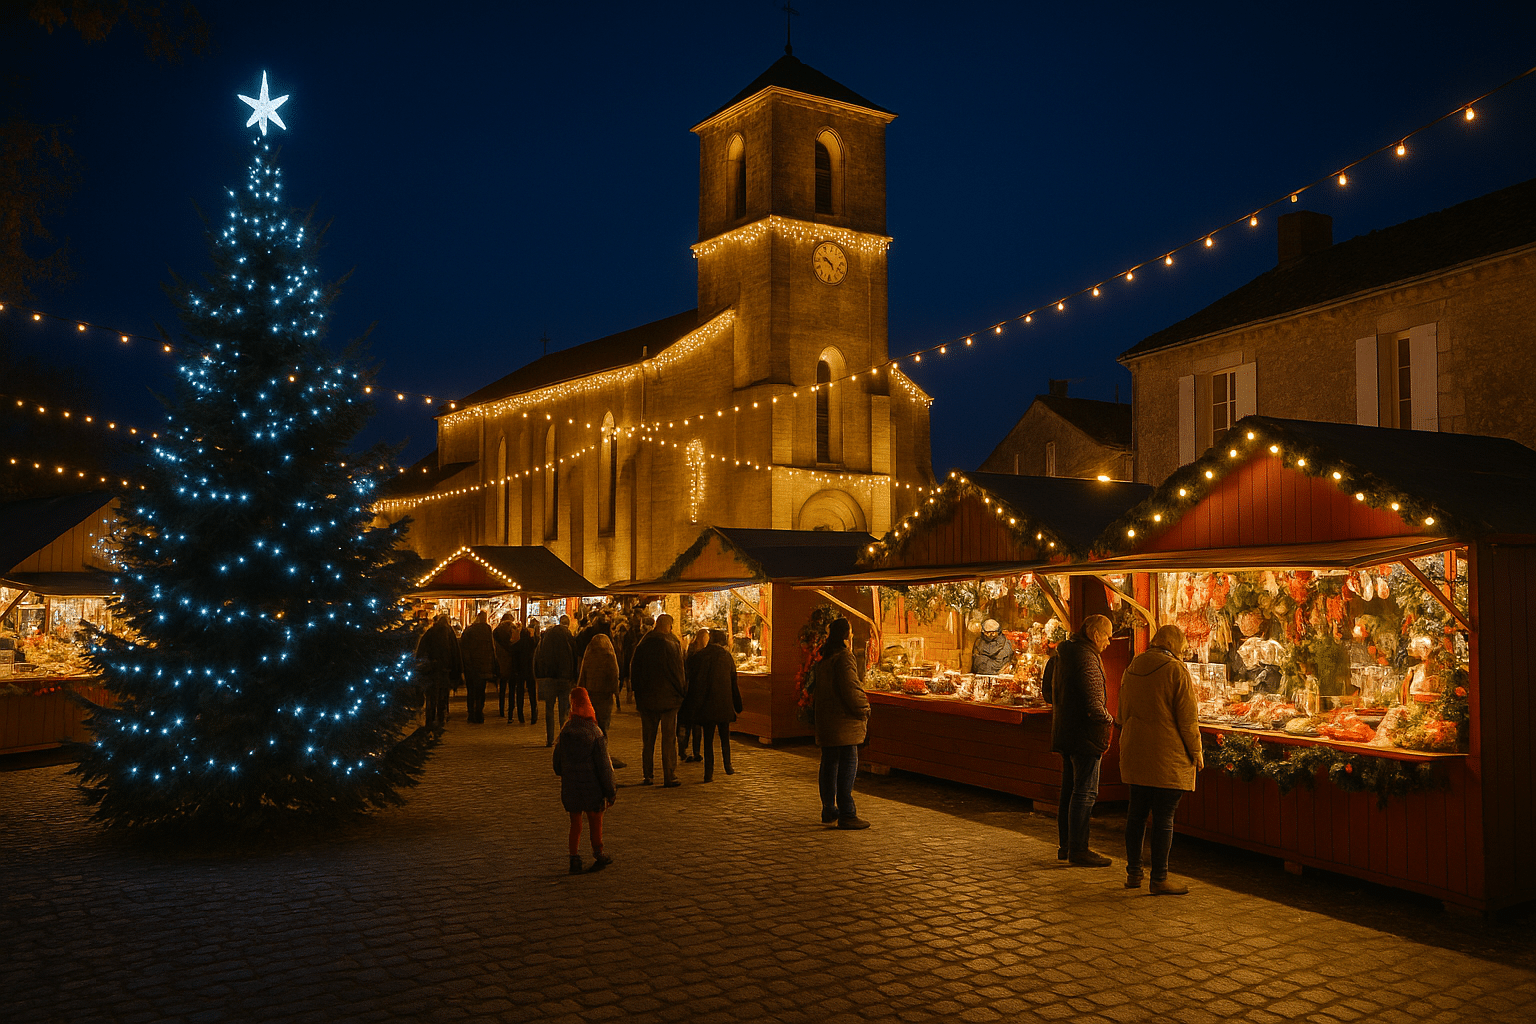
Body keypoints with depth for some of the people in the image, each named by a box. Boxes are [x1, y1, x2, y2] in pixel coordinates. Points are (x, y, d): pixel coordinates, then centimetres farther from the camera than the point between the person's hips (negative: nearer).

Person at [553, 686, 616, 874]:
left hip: (570, 784, 3)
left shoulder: (565, 730, -5)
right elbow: (603, 765, -14)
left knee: (575, 823, 14)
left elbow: (557, 760, 7)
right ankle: (598, 856, 25)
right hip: (592, 785, -3)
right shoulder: (595, 733, -17)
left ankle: (574, 859, 13)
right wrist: (610, 791, -7)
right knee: (595, 823, 13)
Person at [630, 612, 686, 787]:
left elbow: (634, 672, 5)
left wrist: (638, 693, 15)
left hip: (647, 700, 3)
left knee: (648, 739, 13)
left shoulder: (642, 646, -1)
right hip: (668, 699, -3)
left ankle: (647, 775, 17)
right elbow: (678, 672, -9)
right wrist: (681, 693, 4)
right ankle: (669, 777, 4)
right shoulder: (673, 646, -12)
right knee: (669, 738, 3)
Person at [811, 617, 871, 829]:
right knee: (848, 766, -5)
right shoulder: (844, 658, -16)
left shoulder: (822, 659, 13)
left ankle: (829, 810, 23)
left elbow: (814, 688, 21)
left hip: (825, 721, 9)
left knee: (829, 765, 15)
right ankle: (846, 814, -4)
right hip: (843, 722, -9)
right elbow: (851, 690, -20)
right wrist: (865, 710, -6)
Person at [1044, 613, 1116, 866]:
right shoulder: (1086, 658, -19)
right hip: (1084, 733, -10)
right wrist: (1108, 720, -7)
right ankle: (1078, 850, 1)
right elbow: (1093, 702, -24)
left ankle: (1065, 845, 23)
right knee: (1085, 792, -3)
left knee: (1069, 789, 16)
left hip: (1064, 730, 10)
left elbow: (1047, 688, 23)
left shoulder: (1062, 654, 11)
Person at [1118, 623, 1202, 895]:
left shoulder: (1131, 669, 10)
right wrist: (1196, 752, 0)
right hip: (1168, 756, -7)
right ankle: (1159, 879, 5)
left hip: (1135, 754, 7)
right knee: (1164, 817, -1)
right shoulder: (1176, 671, -12)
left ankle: (1133, 873, 20)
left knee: (1137, 812, 14)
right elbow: (1187, 718, -11)